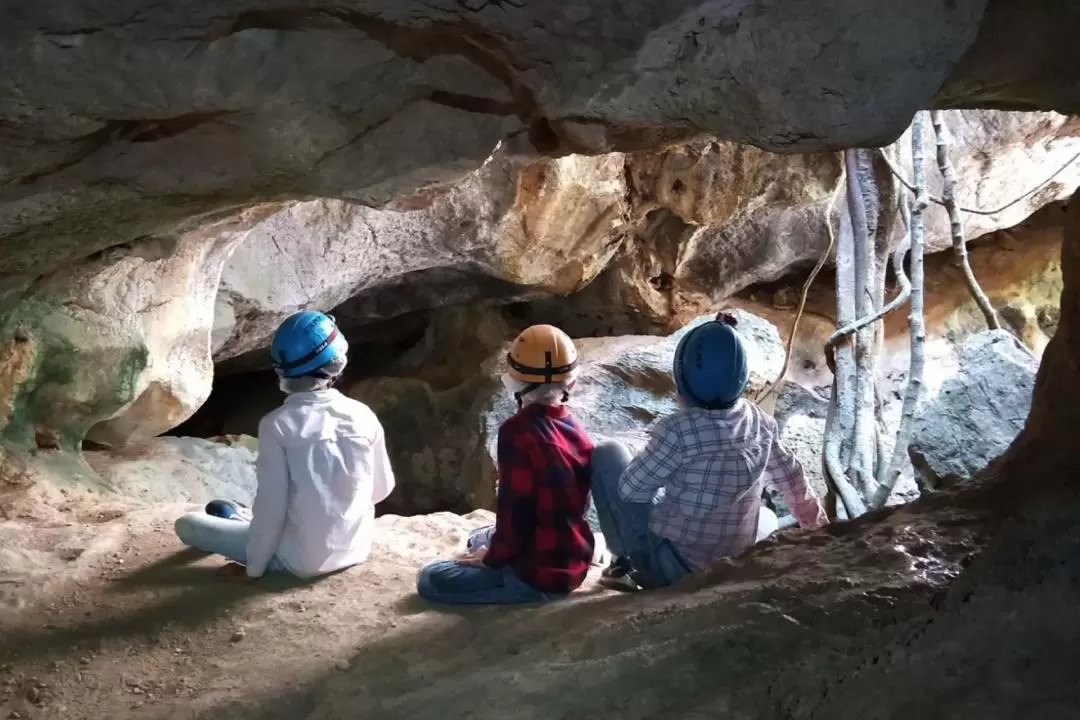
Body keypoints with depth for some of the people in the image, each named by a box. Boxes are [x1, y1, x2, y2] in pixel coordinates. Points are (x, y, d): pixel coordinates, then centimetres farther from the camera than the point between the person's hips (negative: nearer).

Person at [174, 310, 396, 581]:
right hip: (356, 549, 4)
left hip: (303, 560, -4)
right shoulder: (363, 417, -7)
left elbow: (271, 505, -17)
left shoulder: (277, 425, -17)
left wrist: (253, 568, -4)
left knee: (187, 524, 9)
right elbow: (382, 489, 5)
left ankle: (242, 522, 34)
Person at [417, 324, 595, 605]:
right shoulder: (577, 432, 1)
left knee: (431, 579, 3)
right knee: (479, 540, 32)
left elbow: (515, 512, -23)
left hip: (539, 574, -9)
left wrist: (492, 558, -4)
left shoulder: (518, 432, -22)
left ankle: (523, 590, -6)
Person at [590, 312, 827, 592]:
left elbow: (630, 489, -12)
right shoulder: (762, 424, -7)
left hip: (669, 566, -5)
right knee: (766, 516, 39)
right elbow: (795, 486, 9)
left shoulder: (679, 429, -24)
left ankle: (625, 562, 7)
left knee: (607, 455, 6)